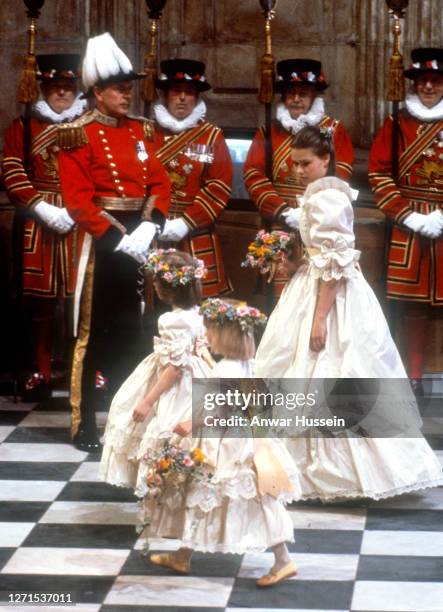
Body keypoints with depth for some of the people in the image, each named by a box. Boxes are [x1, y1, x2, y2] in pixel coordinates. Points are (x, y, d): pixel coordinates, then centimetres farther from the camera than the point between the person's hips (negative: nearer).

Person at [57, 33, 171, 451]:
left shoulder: (140, 131, 11)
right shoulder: (79, 135, -7)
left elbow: (160, 184, 6)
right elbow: (78, 200, -14)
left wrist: (148, 229, -10)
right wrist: (118, 239, -19)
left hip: (141, 241, 5)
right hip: (103, 243, -5)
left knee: (133, 331, 11)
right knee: (94, 333, 0)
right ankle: (84, 424, 7)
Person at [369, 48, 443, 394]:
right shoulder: (396, 124, 6)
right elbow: (379, 174, 3)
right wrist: (407, 215, -8)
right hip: (408, 230, 1)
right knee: (412, 306, 5)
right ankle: (414, 378, 14)